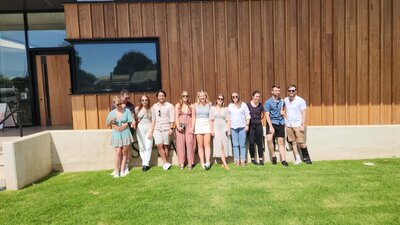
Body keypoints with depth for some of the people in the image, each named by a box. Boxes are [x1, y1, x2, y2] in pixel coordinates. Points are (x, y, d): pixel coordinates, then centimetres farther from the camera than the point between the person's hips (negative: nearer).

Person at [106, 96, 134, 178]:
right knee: (118, 153, -4)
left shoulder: (127, 111, -1)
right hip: (116, 135, 1)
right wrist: (111, 120, -14)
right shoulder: (112, 113, 4)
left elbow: (130, 122, -5)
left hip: (125, 134, 0)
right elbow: (107, 124, 8)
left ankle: (122, 171, 11)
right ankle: (116, 171, 5)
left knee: (124, 152, 3)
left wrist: (122, 127, -14)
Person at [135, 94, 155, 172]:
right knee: (141, 147, 3)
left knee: (148, 147, -5)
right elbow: (135, 119, 13)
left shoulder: (151, 110, 2)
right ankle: (144, 163, 10)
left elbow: (153, 121, -1)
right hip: (140, 129, 2)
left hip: (149, 129, -1)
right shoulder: (137, 109, 6)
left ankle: (146, 164, 0)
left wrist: (151, 131, -8)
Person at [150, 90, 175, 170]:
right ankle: (166, 163, -2)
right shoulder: (154, 106, 13)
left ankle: (165, 163, 13)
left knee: (166, 146, 2)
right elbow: (153, 119, 14)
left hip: (166, 128, -3)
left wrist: (171, 128, -11)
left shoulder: (169, 106, 1)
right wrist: (151, 130, 9)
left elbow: (172, 118, -3)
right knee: (159, 146, -10)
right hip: (157, 128, 3)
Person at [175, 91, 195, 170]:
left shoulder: (191, 106, 9)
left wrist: (192, 127, -7)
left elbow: (193, 117, 4)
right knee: (180, 144, 0)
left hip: (189, 126, 0)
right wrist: (178, 126, -11)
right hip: (180, 127, 0)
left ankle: (190, 163, 4)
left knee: (190, 144, -4)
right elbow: (176, 117, 3)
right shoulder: (178, 105, 10)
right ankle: (181, 163, 6)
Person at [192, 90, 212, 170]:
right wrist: (192, 127, 4)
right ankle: (202, 163, 5)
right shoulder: (195, 105, 6)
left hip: (207, 125, 0)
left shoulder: (209, 104, 5)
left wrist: (212, 128, 1)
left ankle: (207, 162, -11)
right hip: (198, 125, 1)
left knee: (207, 144, -9)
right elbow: (194, 117, 10)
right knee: (200, 145, 1)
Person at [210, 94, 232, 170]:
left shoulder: (225, 109, 8)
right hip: (216, 128, -1)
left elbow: (228, 120, 6)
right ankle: (225, 164, -11)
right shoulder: (212, 108, 7)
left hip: (224, 128, 1)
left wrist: (228, 129, -4)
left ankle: (223, 163, 11)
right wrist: (212, 130, -3)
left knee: (225, 145, -1)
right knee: (220, 146, -8)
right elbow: (211, 120, 4)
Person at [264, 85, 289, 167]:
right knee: (269, 139, -21)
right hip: (271, 122, -3)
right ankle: (273, 156, -1)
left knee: (281, 142, 6)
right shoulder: (268, 102, -5)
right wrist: (271, 126, -19)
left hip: (280, 123, 4)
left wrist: (283, 112, 6)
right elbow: (267, 115, -10)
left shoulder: (282, 101, 9)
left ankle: (283, 160, 12)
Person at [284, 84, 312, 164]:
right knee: (293, 142, 7)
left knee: (301, 143, -4)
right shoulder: (285, 100, 8)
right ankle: (298, 159, 15)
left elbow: (303, 113, -7)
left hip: (298, 125, -4)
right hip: (288, 125, 4)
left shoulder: (300, 101, -5)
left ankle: (306, 157, 14)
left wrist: (303, 125, -13)